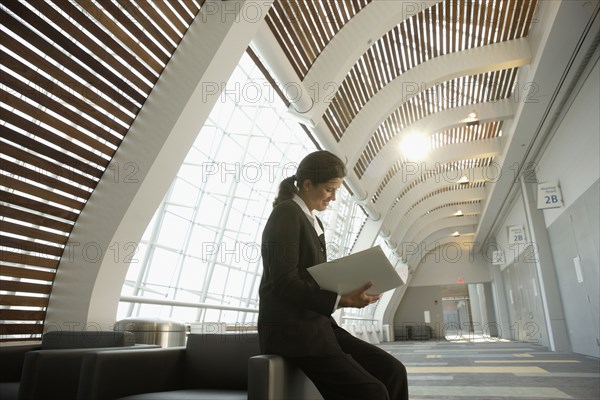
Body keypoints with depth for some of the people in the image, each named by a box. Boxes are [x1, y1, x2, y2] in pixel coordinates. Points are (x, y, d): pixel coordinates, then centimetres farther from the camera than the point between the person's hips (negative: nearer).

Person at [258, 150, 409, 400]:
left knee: (392, 370, -1)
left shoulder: (314, 223, 18)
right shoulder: (286, 213, -11)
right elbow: (284, 283, -20)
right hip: (291, 330, -9)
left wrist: (349, 292, 2)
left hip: (318, 325, 9)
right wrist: (341, 300, -22)